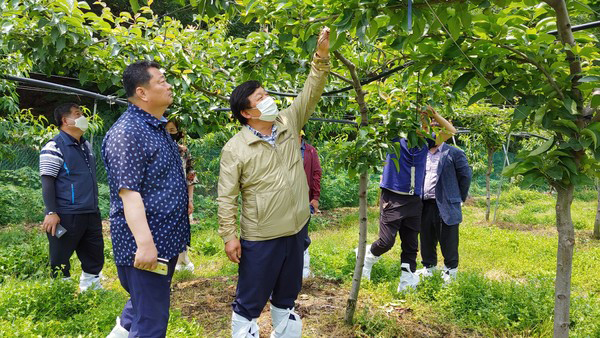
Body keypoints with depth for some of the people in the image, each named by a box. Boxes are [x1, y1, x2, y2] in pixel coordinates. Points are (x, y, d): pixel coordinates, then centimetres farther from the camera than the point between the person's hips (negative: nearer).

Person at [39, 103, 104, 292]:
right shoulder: (55, 147, -10)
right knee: (60, 261, 4)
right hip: (66, 216, -8)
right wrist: (51, 213, -19)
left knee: (95, 256, 14)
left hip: (91, 214, 8)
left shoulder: (86, 145, 15)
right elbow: (47, 182, -14)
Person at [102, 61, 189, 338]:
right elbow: (128, 192, -24)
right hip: (145, 243, -9)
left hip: (167, 239, 9)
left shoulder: (158, 128, 13)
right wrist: (145, 243, -27)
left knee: (144, 301, 25)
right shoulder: (128, 132, -18)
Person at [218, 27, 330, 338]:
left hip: (296, 230, 5)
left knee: (287, 296, 21)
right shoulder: (235, 149, -13)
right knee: (250, 301, 7)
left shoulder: (288, 123, 2)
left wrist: (322, 56, -13)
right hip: (260, 238, -5)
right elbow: (226, 197, -12)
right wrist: (229, 235, -14)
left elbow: (311, 92, -2)